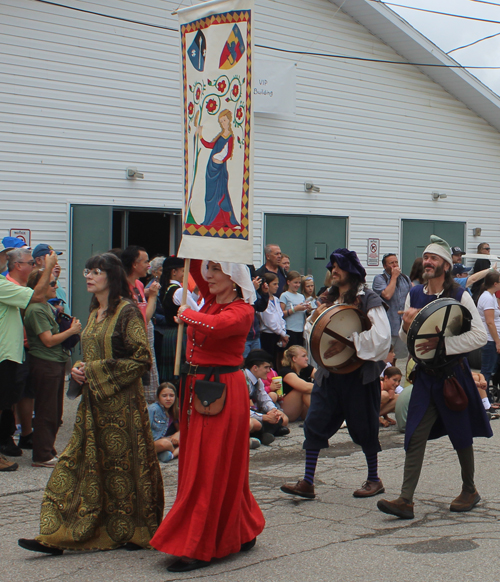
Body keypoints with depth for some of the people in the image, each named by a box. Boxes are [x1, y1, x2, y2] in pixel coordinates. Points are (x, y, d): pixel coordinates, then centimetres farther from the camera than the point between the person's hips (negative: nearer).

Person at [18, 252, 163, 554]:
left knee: (121, 463, 1)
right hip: (93, 403, 8)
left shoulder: (127, 311, -11)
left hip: (121, 402, -8)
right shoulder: (95, 313, 14)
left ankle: (136, 532, 17)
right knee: (79, 462, 4)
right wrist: (80, 370, 3)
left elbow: (142, 358, -15)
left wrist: (98, 373, -14)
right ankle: (59, 535, 5)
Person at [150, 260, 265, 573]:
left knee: (211, 469, -4)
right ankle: (242, 533, 27)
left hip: (223, 392, -8)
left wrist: (186, 313, -17)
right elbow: (195, 268, 20)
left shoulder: (242, 310, -12)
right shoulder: (212, 300, 10)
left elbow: (216, 325, -33)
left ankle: (199, 549, 1)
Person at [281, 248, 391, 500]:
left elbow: (381, 337, -19)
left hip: (359, 372, -6)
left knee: (363, 427, 5)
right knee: (315, 422, -1)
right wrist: (316, 318, 0)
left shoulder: (368, 299, -8)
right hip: (330, 372, 6)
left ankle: (374, 480, 22)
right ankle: (307, 483, 2)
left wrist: (348, 343, -23)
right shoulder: (330, 299, 13)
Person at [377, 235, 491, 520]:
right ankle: (406, 500, -6)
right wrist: (407, 324, -10)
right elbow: (406, 338, 13)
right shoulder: (414, 294, 4)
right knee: (415, 435, -4)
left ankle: (470, 491, 30)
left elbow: (480, 336, -14)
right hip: (425, 375, 4)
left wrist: (442, 342, -22)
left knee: (461, 436, 10)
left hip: (454, 375, -3)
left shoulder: (460, 296, -10)